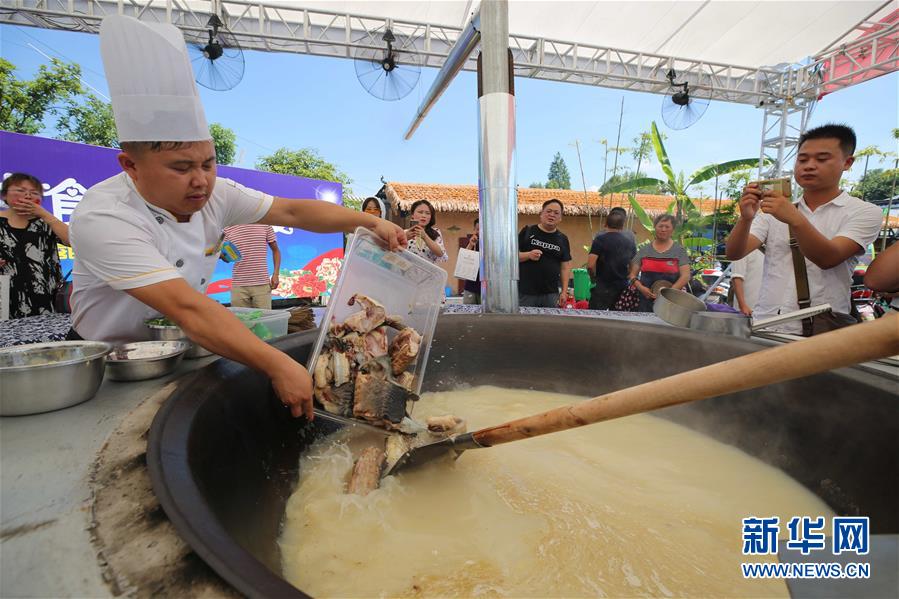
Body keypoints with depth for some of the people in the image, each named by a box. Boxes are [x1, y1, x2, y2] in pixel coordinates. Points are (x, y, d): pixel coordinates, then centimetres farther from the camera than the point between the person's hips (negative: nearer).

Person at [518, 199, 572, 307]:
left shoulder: (562, 239, 10)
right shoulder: (528, 231, 3)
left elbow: (565, 266, 10)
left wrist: (564, 292, 3)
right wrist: (528, 255, -18)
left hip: (551, 294, 3)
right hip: (525, 293, -2)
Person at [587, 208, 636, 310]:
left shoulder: (600, 239, -10)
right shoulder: (630, 242, 8)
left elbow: (590, 265, -19)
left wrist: (594, 278, -2)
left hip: (602, 287, -6)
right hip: (623, 288, 6)